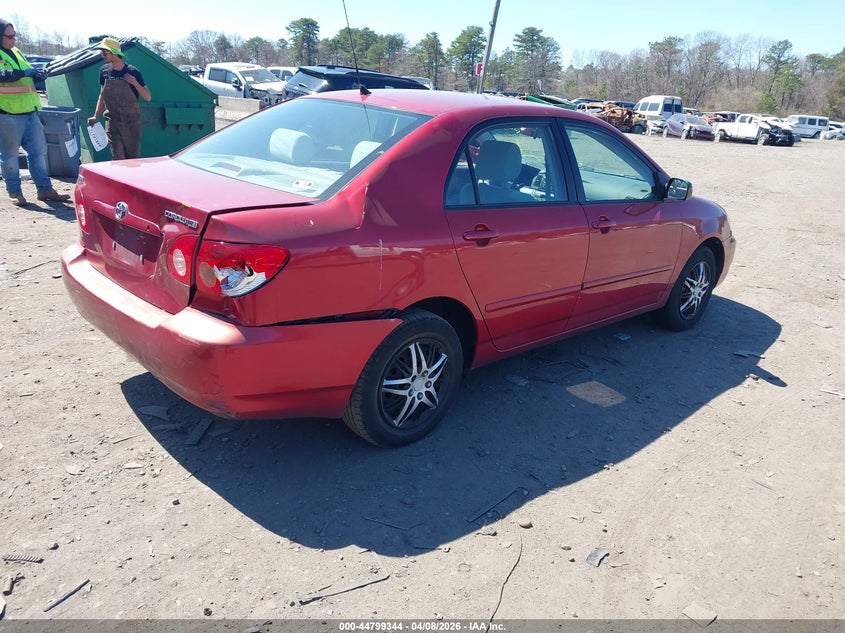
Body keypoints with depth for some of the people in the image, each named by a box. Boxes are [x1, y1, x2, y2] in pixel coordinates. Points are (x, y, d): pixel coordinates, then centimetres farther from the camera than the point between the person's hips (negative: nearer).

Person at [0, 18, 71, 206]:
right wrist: (26, 72, -23)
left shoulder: (15, 52, 18)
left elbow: (27, 75, 25)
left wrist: (38, 74, 5)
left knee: (39, 150, 8)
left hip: (29, 112, 8)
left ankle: (45, 189, 15)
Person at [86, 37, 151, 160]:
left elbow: (147, 97, -6)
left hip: (131, 123, -2)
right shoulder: (104, 71, 4)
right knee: (117, 158, -4)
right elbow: (102, 96, 14)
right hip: (112, 122, 2)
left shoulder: (132, 72, -7)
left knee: (133, 158, 5)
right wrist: (96, 116, 6)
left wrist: (134, 82, -20)